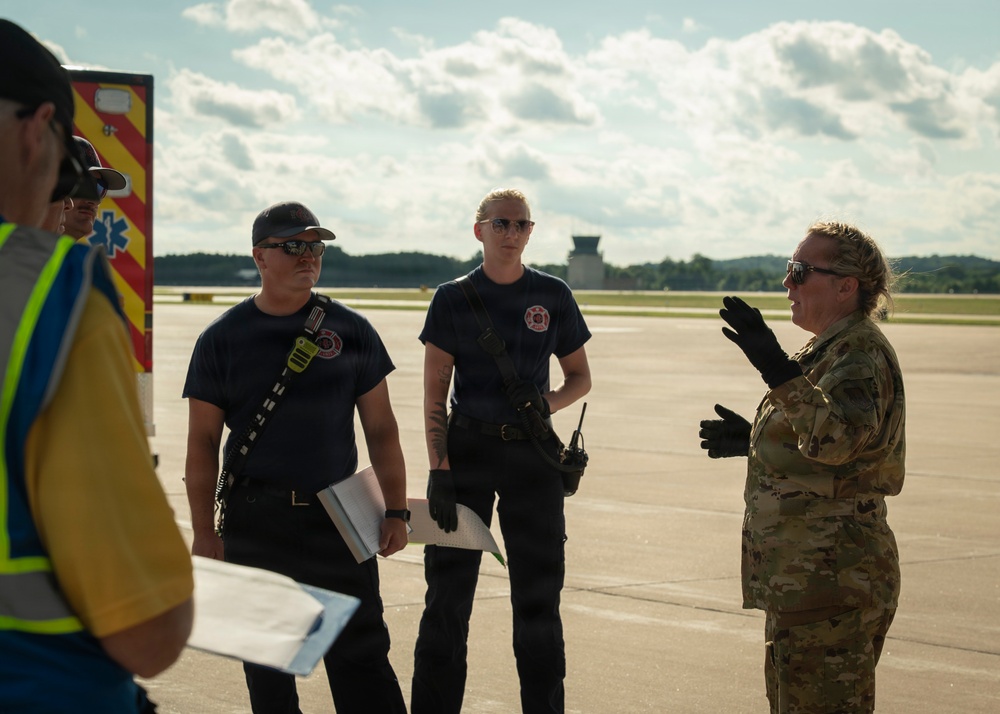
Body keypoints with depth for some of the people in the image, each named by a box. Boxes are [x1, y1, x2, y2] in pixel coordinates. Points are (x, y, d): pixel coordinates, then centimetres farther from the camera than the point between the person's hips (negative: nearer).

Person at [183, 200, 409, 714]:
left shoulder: (350, 330, 6)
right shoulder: (222, 338, 3)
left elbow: (380, 427, 10)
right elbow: (202, 441, 3)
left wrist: (395, 510, 4)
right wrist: (204, 532, -2)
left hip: (339, 517, 0)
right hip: (256, 520, 0)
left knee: (361, 651, -1)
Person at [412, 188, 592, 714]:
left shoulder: (553, 296, 3)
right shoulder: (453, 299, -1)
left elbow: (580, 378, 11)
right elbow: (434, 395, -2)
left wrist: (547, 402, -11)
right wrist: (439, 470, -11)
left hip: (533, 453, 1)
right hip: (467, 448, -1)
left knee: (538, 596, 5)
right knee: (447, 595, 2)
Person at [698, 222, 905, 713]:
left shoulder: (861, 352, -16)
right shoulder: (832, 350, 17)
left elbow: (838, 438, -34)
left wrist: (779, 371, -41)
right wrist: (754, 440, 25)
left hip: (832, 578, -11)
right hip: (802, 575, 11)